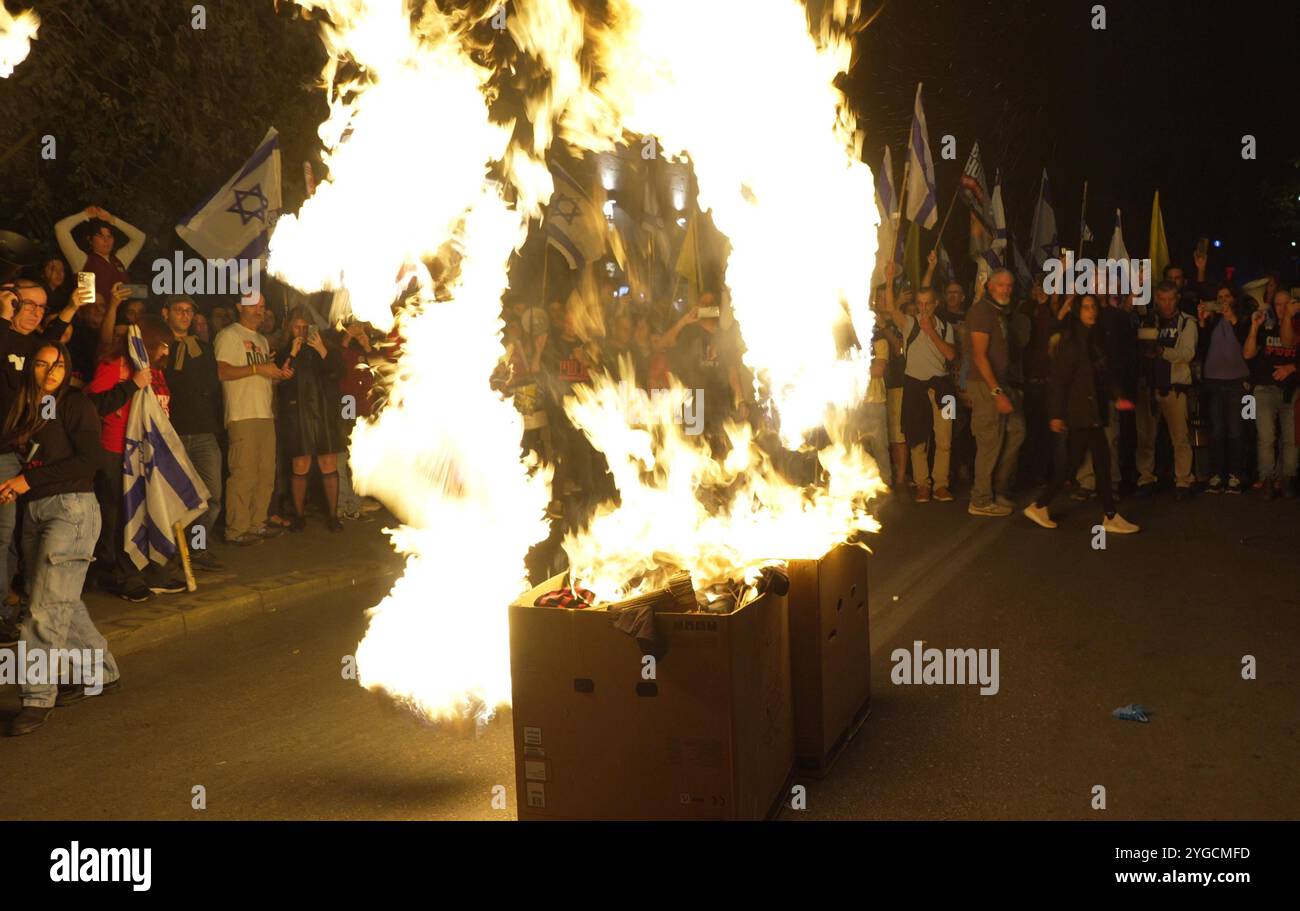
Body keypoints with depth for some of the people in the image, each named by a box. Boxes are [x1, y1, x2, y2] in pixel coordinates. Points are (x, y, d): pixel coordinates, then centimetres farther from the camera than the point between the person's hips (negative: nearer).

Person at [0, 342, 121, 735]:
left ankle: (39, 698, -4)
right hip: (34, 511, 7)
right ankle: (100, 673, 27)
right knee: (62, 602, 12)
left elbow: (86, 461, -13)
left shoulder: (76, 405, -4)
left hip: (70, 507, -7)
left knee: (47, 606, -9)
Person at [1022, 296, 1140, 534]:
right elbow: (1059, 378, -15)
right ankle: (1110, 517, 4)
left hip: (1090, 410, 9)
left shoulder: (1093, 339, 14)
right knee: (1102, 459, -5)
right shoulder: (1071, 339, -12)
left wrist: (1117, 396, 1)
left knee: (1072, 461, 10)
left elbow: (1102, 374, 16)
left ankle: (1040, 507, 17)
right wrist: (1056, 414, -17)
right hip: (1081, 411, -9)